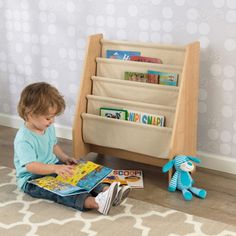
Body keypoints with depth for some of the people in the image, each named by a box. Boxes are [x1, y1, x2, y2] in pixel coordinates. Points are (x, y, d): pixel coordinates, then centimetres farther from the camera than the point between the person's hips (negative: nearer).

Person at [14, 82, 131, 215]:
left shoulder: (49, 128, 4)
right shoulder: (23, 139, -24)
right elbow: (31, 166, -31)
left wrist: (65, 158, 4)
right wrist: (56, 168, -40)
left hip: (53, 167, 9)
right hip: (32, 179, -9)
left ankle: (106, 191, -33)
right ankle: (94, 202, -56)